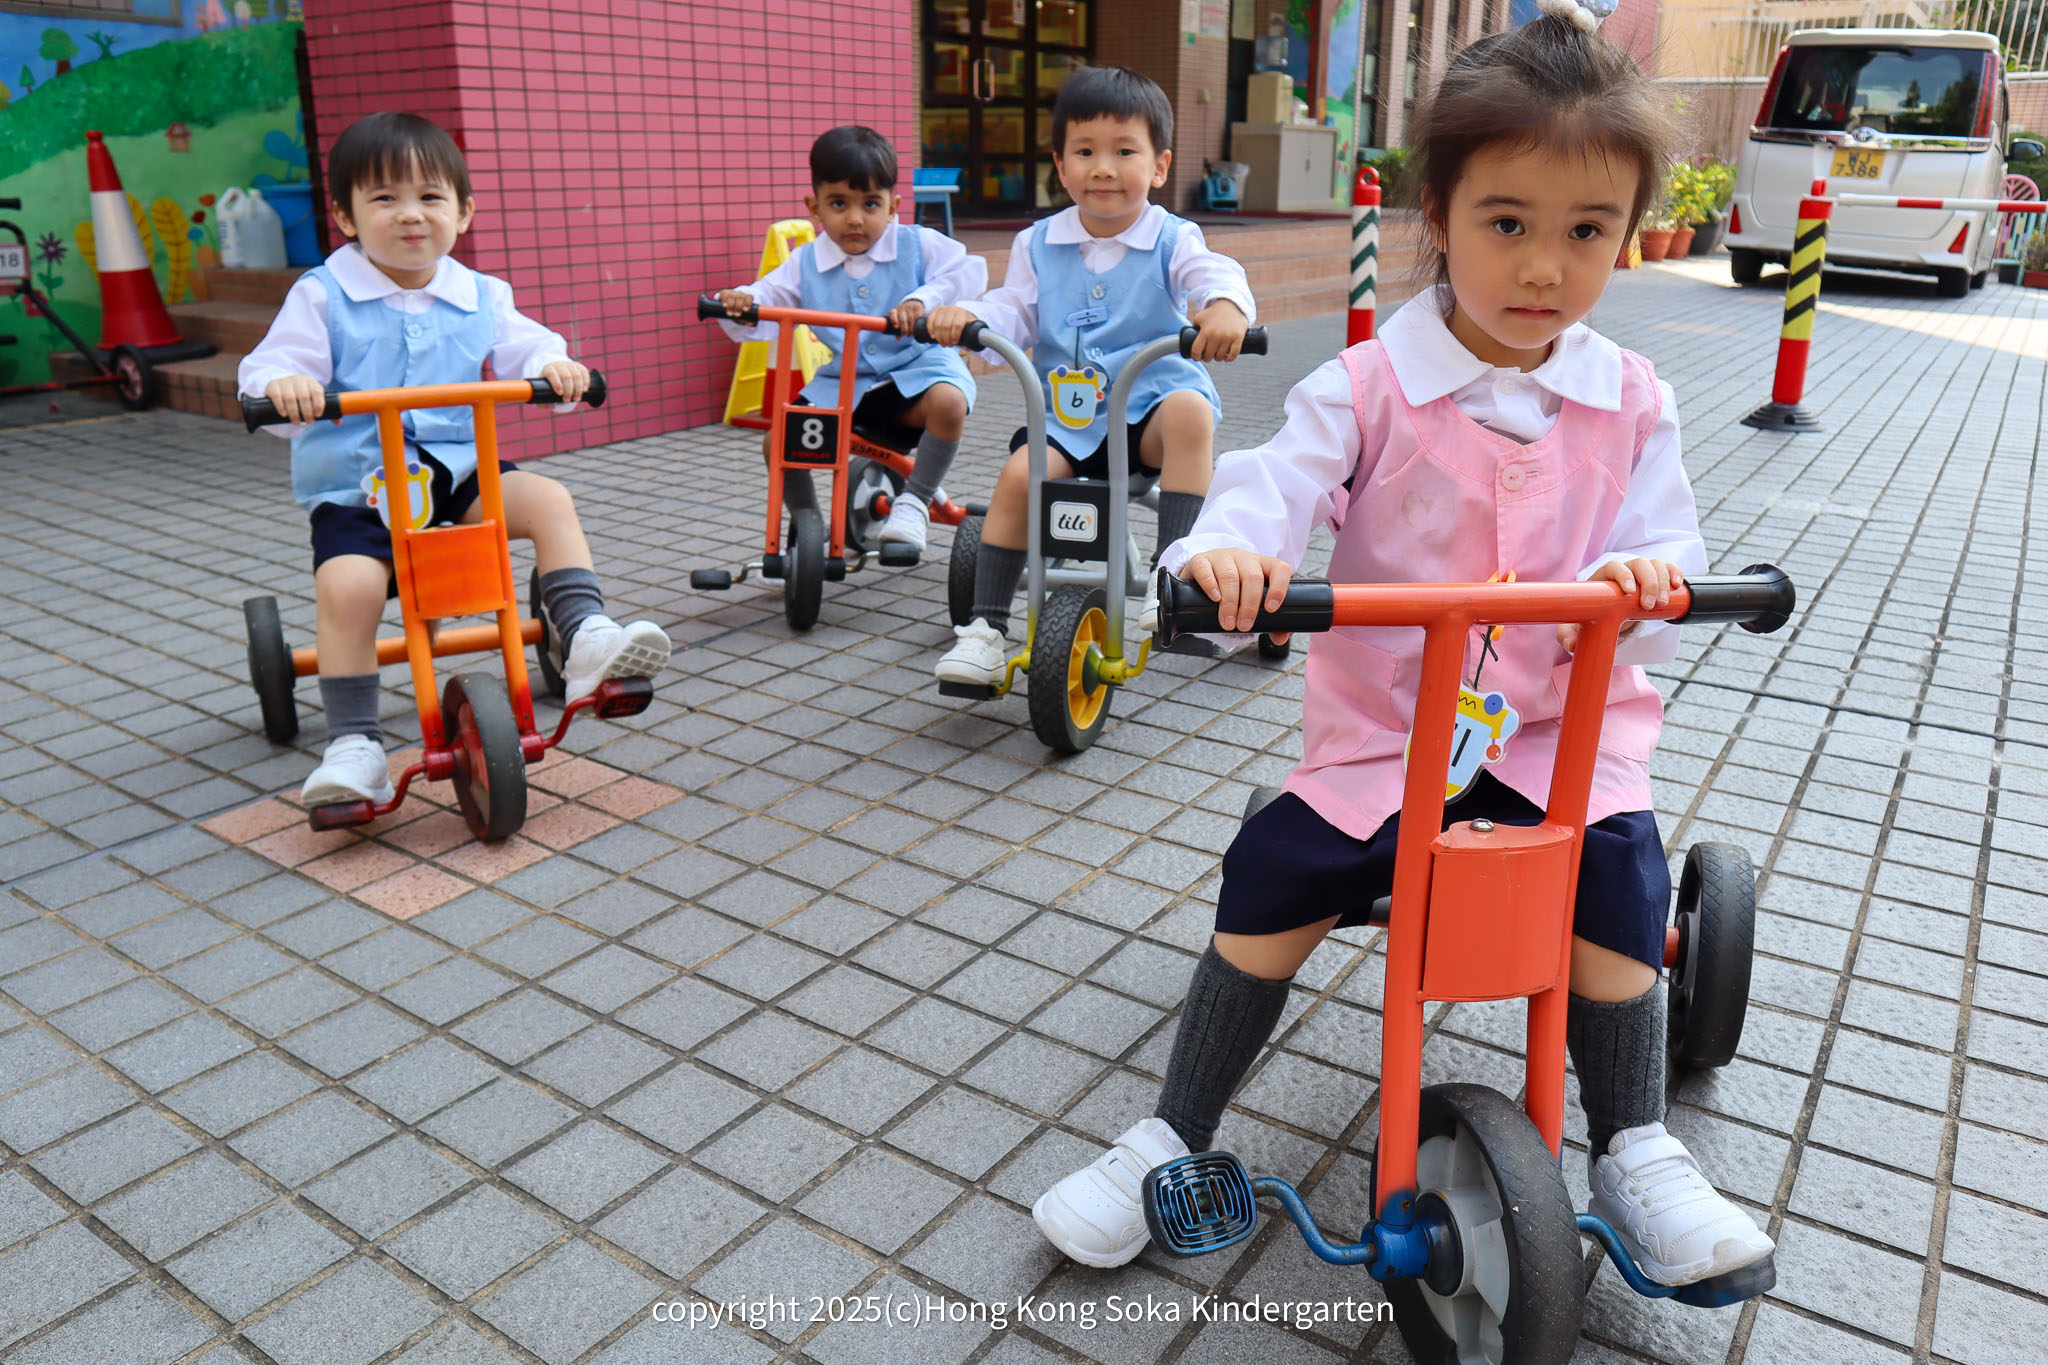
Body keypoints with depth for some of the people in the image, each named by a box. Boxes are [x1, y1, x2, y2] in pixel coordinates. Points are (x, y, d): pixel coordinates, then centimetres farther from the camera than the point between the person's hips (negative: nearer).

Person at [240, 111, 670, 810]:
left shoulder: (478, 297, 7)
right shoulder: (322, 295, -2)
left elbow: (522, 346, 6)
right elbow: (271, 366, -7)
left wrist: (554, 365, -19)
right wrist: (282, 386, -33)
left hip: (457, 472, 3)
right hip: (355, 489, -3)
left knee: (549, 499, -18)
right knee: (347, 583, -27)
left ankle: (585, 640, -20)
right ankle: (354, 746, -19)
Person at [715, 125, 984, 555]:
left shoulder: (918, 245, -5)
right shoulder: (805, 264, 3)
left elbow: (968, 271, -17)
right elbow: (766, 304, -1)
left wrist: (922, 300, -34)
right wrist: (739, 303, -26)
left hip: (915, 367, -2)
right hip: (844, 381, 3)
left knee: (947, 401, -36)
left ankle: (915, 500, -13)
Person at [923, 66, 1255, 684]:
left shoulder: (1172, 239, -1)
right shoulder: (1039, 244, 9)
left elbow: (1215, 274, -18)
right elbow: (1014, 312, 4)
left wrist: (1225, 306, -44)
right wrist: (965, 316, -19)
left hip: (1151, 400, -2)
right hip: (1065, 411, 2)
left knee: (1190, 411, -34)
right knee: (1019, 475, -23)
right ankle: (986, 624, -10)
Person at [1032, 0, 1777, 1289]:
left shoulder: (1631, 403, 1)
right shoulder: (1370, 386, -7)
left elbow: (1668, 544, -1)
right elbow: (1276, 481, -19)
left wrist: (1647, 576, -28)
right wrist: (1223, 551, -44)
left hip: (1568, 721, 2)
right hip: (1381, 718, -1)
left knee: (1617, 872, -21)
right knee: (1273, 877, -16)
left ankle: (1637, 1150, 6)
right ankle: (1172, 1136, 5)